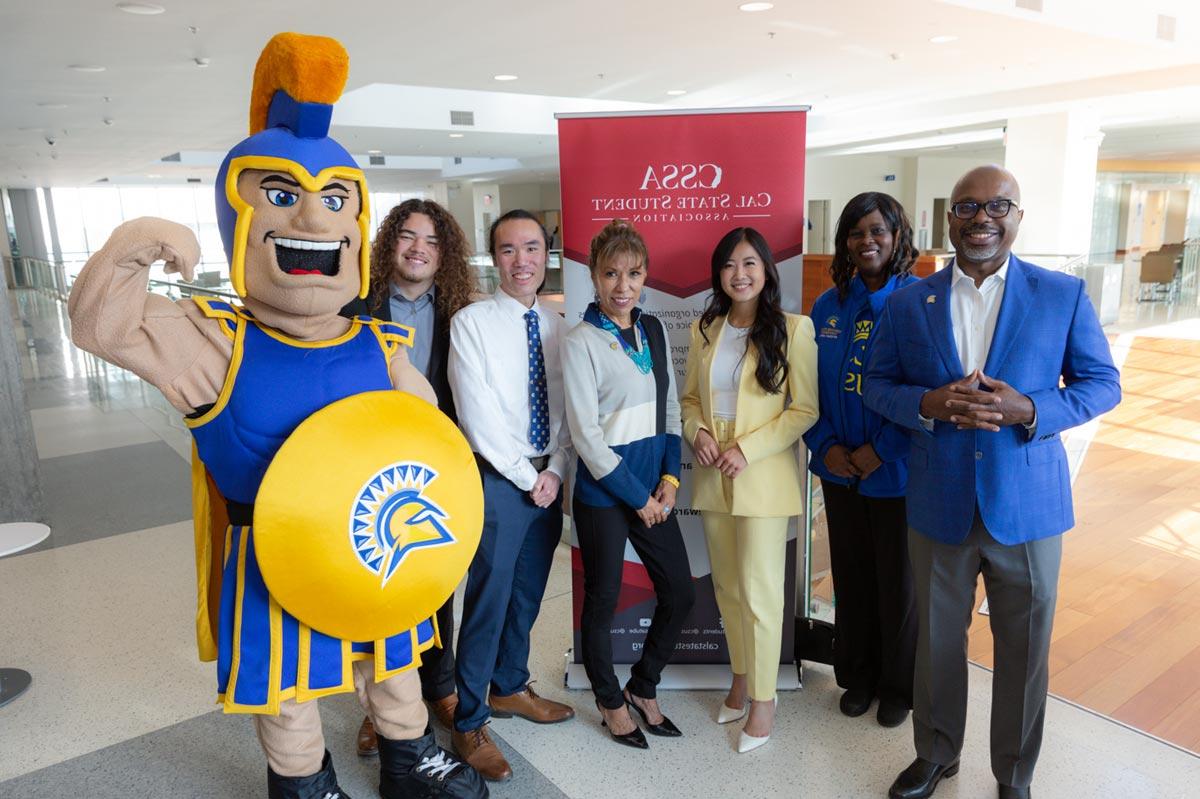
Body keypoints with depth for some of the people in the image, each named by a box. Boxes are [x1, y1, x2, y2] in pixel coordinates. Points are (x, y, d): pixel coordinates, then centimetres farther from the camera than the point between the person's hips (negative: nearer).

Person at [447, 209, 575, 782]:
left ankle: (508, 689, 38)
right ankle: (469, 724, 18)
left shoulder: (558, 327, 7)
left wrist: (555, 471, -6)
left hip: (549, 481, 5)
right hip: (498, 480, -5)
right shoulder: (471, 323, -9)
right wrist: (528, 477, -12)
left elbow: (568, 412, 6)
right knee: (489, 599, 1)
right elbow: (479, 418, -14)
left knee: (527, 595, 17)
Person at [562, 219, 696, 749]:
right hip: (603, 491, -6)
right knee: (603, 601, 10)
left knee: (680, 593, 11)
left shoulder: (653, 330, 6)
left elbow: (670, 407, 11)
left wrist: (670, 477, 0)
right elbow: (586, 434, -15)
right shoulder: (581, 341, -13)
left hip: (652, 486, 6)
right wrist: (637, 497, -11)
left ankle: (642, 686, 35)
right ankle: (610, 700, 34)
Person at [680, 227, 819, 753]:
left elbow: (805, 409, -8)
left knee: (759, 591, 0)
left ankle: (763, 698, 18)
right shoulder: (704, 330, 8)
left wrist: (748, 448, -16)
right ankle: (741, 677, 34)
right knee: (727, 585, 15)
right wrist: (697, 432, -6)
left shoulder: (792, 329, -7)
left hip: (763, 477, -5)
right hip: (712, 475, 5)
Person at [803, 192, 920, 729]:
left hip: (897, 474, -4)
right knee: (850, 578, 16)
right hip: (840, 470, 4)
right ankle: (857, 675, 37)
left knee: (898, 582, 11)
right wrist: (825, 445, -7)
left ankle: (898, 686, 33)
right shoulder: (828, 307, 4)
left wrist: (880, 450, -17)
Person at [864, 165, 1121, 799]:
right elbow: (876, 383, 5)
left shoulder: (1064, 295, -2)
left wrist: (1029, 409, -18)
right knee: (937, 641, 15)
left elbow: (1102, 384, 1)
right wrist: (928, 403, -16)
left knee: (1024, 651, 12)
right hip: (939, 505, 1)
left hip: (1028, 505, -1)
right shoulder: (908, 302, 1)